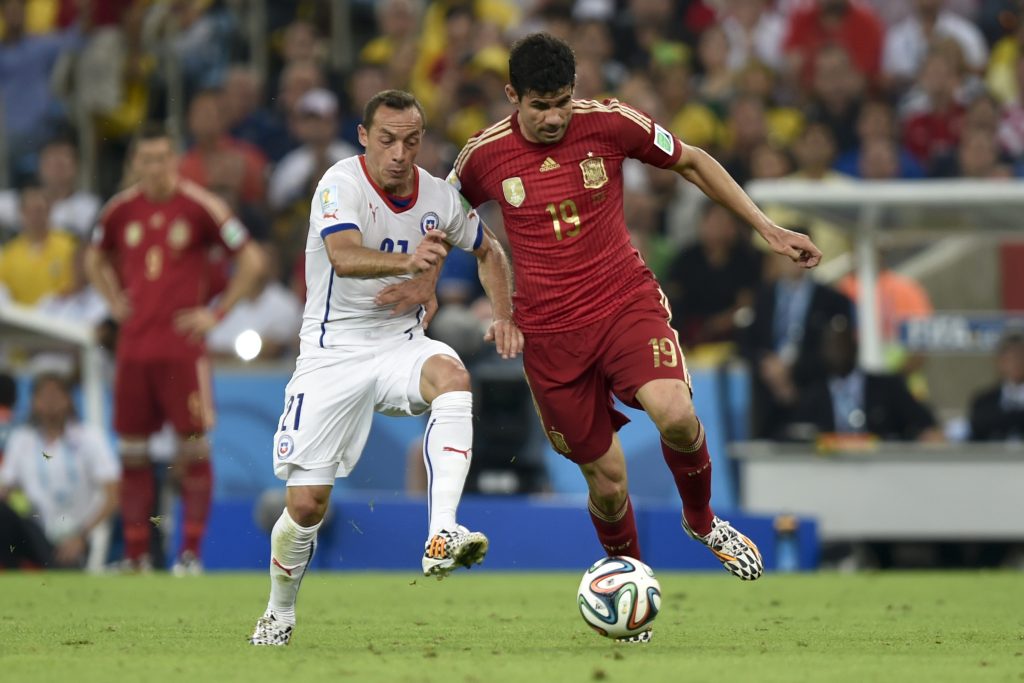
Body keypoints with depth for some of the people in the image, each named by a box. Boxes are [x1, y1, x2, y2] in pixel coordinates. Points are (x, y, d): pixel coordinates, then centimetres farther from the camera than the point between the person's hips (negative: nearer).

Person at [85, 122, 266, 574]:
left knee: (194, 447, -6)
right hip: (133, 345, 4)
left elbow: (251, 260, -2)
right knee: (132, 452, 5)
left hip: (182, 345, -4)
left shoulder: (199, 206, -5)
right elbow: (95, 258, 28)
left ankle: (191, 552, -3)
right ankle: (136, 554, 11)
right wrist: (114, 302, 13)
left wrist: (217, 313, -5)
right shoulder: (120, 210, 8)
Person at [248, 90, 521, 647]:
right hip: (334, 351, -3)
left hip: (401, 344, 3)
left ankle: (441, 537, -43)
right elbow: (344, 257, -36)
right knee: (306, 502, -6)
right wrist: (407, 262, -54)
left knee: (452, 376, -34)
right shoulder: (342, 183, -15)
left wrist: (504, 315, 5)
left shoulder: (438, 196, 0)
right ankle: (280, 612, 23)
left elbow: (488, 251, 21)